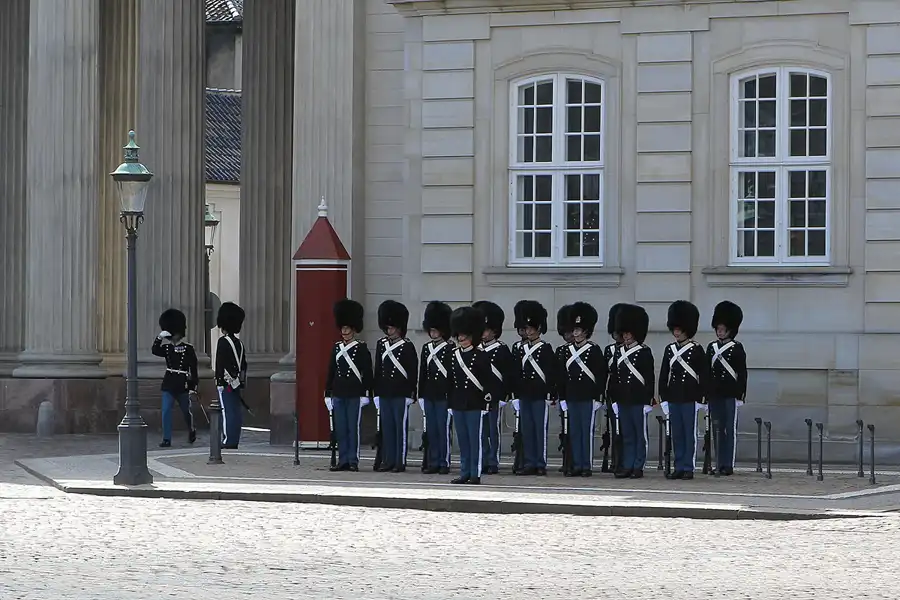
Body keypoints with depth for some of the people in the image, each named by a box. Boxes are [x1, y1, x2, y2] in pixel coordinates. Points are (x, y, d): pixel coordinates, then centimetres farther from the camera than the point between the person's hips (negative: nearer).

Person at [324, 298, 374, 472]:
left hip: (355, 395, -5)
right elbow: (331, 372, 14)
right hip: (338, 393, 5)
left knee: (353, 427, -3)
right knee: (340, 429, 5)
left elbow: (367, 372, -5)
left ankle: (353, 461, 1)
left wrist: (366, 394, -10)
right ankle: (343, 460, 9)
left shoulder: (361, 348, -3)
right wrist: (328, 393, 11)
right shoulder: (336, 347, 11)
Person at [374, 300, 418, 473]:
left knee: (400, 426, -2)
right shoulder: (381, 344, 10)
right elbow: (378, 370, 13)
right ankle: (388, 461, 12)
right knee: (386, 427, 7)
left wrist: (411, 393, -9)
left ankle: (400, 462, 1)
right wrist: (377, 392, 10)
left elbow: (413, 372, -5)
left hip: (401, 394, -5)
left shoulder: (407, 346, -5)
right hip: (385, 393, 5)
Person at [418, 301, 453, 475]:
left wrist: (450, 395, -12)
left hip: (443, 395, -6)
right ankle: (433, 462, 11)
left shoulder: (449, 349, -5)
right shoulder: (426, 348, 11)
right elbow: (422, 373, 13)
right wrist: (421, 395, 10)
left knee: (443, 428, -3)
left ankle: (444, 463, 1)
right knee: (431, 430, 7)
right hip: (429, 395, 6)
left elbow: (451, 374, -8)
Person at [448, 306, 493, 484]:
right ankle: (465, 473, 13)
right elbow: (450, 381, 13)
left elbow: (487, 381, -6)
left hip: (475, 405, -5)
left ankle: (476, 474, 0)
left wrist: (486, 400, -12)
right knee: (462, 441, 8)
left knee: (475, 439, -3)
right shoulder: (453, 356, 10)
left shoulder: (481, 356, -4)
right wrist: (450, 402, 11)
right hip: (458, 404, 5)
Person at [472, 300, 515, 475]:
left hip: (495, 397, -5)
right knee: (481, 431, 7)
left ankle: (493, 463, 3)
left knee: (493, 430, -1)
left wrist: (505, 394, -11)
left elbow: (509, 374, -6)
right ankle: (483, 463, 12)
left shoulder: (502, 349, -4)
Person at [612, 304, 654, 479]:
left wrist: (648, 401, -12)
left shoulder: (644, 352, -6)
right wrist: (614, 399, 10)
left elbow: (650, 378, -8)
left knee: (640, 434, 1)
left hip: (639, 400, -6)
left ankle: (638, 467, 4)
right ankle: (627, 466, 11)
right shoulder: (619, 351, 11)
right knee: (626, 435, 8)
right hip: (623, 400, 6)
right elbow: (615, 377, 14)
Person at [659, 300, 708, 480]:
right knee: (676, 435, 7)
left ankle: (688, 468, 1)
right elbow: (663, 375, 12)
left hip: (690, 398, -5)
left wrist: (700, 398, -10)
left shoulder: (697, 350, -3)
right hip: (673, 398, 5)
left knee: (689, 434, -1)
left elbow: (703, 375, -5)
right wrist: (663, 397, 6)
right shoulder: (669, 350, 10)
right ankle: (679, 467, 11)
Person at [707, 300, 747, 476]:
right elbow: (706, 372, 13)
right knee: (718, 430, 7)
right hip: (715, 394, 5)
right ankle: (720, 464, 11)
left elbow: (742, 372, -5)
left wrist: (741, 393, -11)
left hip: (731, 394, -5)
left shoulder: (737, 348, -3)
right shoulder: (711, 348, 11)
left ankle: (728, 465, -3)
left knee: (730, 429, -3)